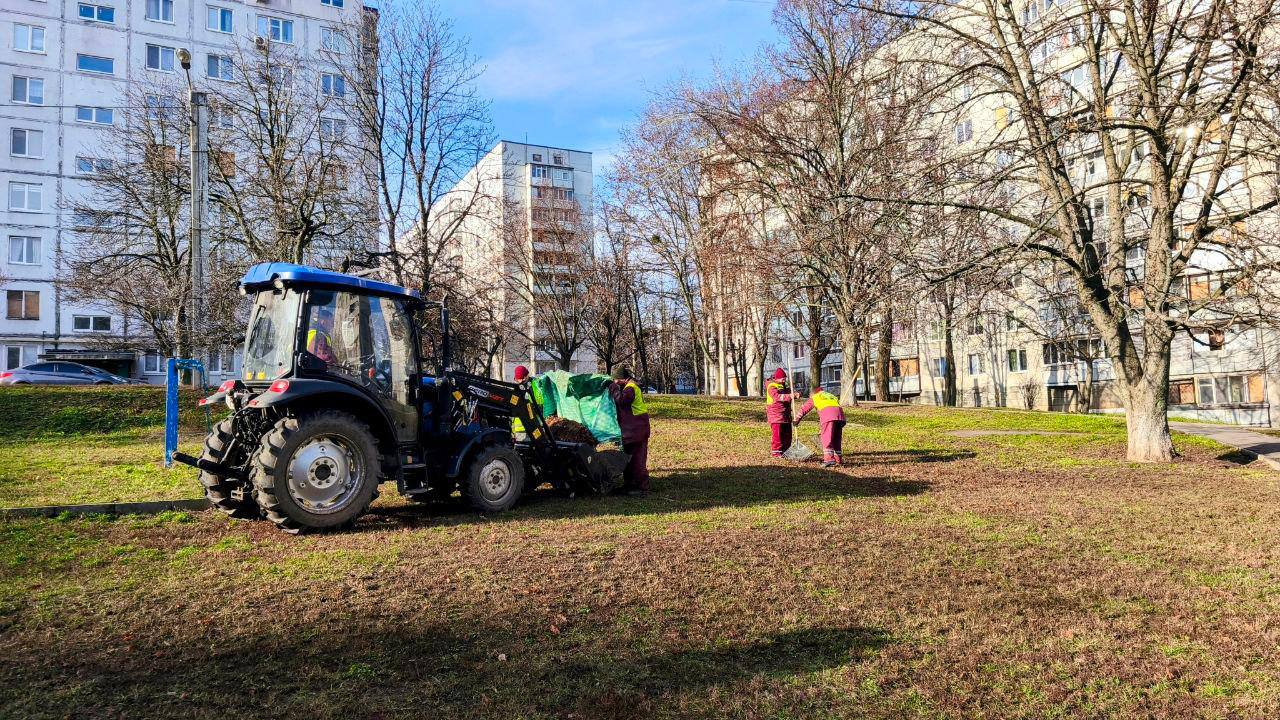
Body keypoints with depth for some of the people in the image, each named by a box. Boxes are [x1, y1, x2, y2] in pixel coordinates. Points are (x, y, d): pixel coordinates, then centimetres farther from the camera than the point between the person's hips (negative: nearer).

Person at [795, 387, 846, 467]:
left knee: (827, 439, -8)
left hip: (828, 414, -5)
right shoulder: (832, 396, 39)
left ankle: (829, 459, -21)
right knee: (837, 439, 15)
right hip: (840, 413, 5)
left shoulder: (814, 397, 27)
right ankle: (837, 459, 18)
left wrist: (797, 419, 39)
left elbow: (805, 409, 29)